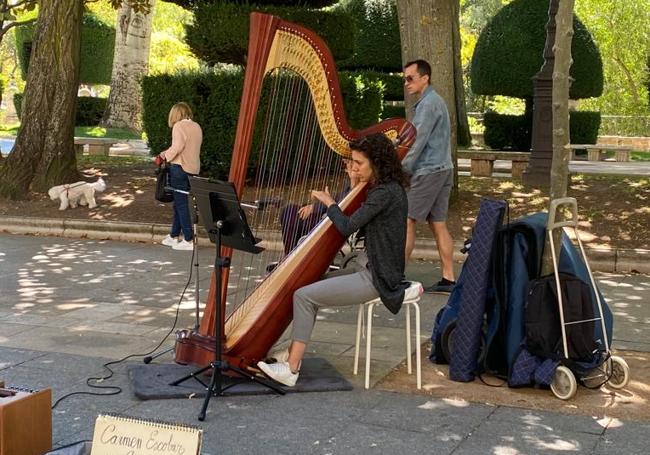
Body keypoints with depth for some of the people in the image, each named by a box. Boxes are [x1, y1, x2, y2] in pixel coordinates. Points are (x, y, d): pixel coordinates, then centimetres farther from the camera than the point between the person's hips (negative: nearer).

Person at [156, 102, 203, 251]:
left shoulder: (179, 126, -9)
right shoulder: (197, 127, 13)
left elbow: (177, 146, -21)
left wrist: (165, 155, -4)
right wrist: (166, 154, 17)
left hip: (180, 168, -8)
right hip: (194, 169, 8)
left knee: (181, 203, -3)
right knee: (179, 202, 17)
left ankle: (189, 240, -4)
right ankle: (174, 236, 25)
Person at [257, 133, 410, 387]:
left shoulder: (385, 192, -19)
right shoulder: (388, 188, 12)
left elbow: (347, 227, -19)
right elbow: (359, 224, 18)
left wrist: (329, 203, -3)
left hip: (378, 279, -10)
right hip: (377, 272, 10)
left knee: (304, 296, -10)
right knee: (309, 292, 10)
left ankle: (290, 369, -5)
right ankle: (292, 358, 8)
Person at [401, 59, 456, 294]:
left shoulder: (428, 104, -13)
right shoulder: (435, 101, 18)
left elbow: (418, 142, -17)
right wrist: (406, 167, 16)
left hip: (428, 171, -10)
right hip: (442, 169, 10)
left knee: (407, 221, -7)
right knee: (438, 224, 8)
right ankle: (448, 278, 9)